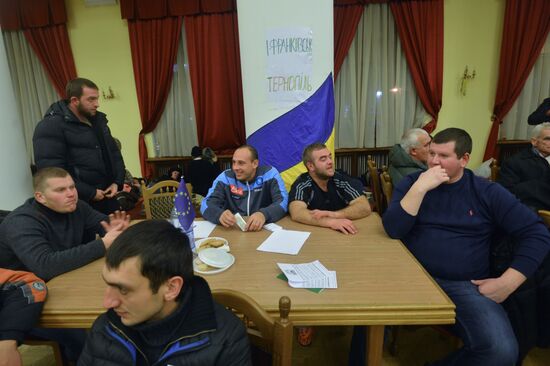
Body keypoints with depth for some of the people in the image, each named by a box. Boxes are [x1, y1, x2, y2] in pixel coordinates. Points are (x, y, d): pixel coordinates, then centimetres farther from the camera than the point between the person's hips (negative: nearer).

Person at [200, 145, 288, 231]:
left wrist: (264, 214, -35)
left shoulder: (270, 174, -5)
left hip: (264, 229, -2)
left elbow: (283, 201, -15)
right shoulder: (225, 177, -1)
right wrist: (220, 214, -31)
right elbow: (206, 204, -7)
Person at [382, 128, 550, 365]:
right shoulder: (411, 183, 4)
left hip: (466, 285, 1)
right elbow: (393, 230, -9)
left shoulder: (487, 192, 5)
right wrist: (420, 188, -17)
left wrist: (507, 283, -7)